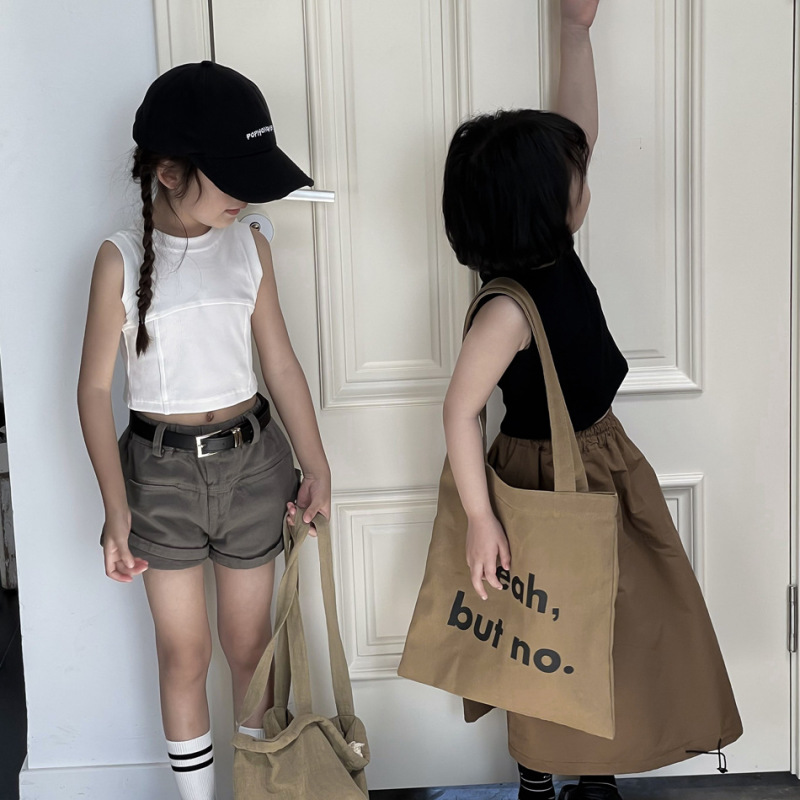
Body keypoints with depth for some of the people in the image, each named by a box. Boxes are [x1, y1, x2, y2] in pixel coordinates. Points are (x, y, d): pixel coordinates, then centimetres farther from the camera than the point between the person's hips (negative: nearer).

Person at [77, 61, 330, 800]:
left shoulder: (249, 247, -1)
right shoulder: (122, 258, -11)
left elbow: (280, 361, 5)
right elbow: (96, 387, -7)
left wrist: (315, 468, 6)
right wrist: (116, 510, -10)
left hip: (251, 461, 2)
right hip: (161, 468, -2)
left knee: (249, 642, 15)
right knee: (184, 654, 11)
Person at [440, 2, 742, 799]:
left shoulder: (554, 253, -5)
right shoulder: (508, 309, -28)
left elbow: (576, 131, 3)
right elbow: (459, 412, -25)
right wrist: (480, 521, -22)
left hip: (603, 466, 9)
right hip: (549, 480, -9)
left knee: (626, 628, 18)